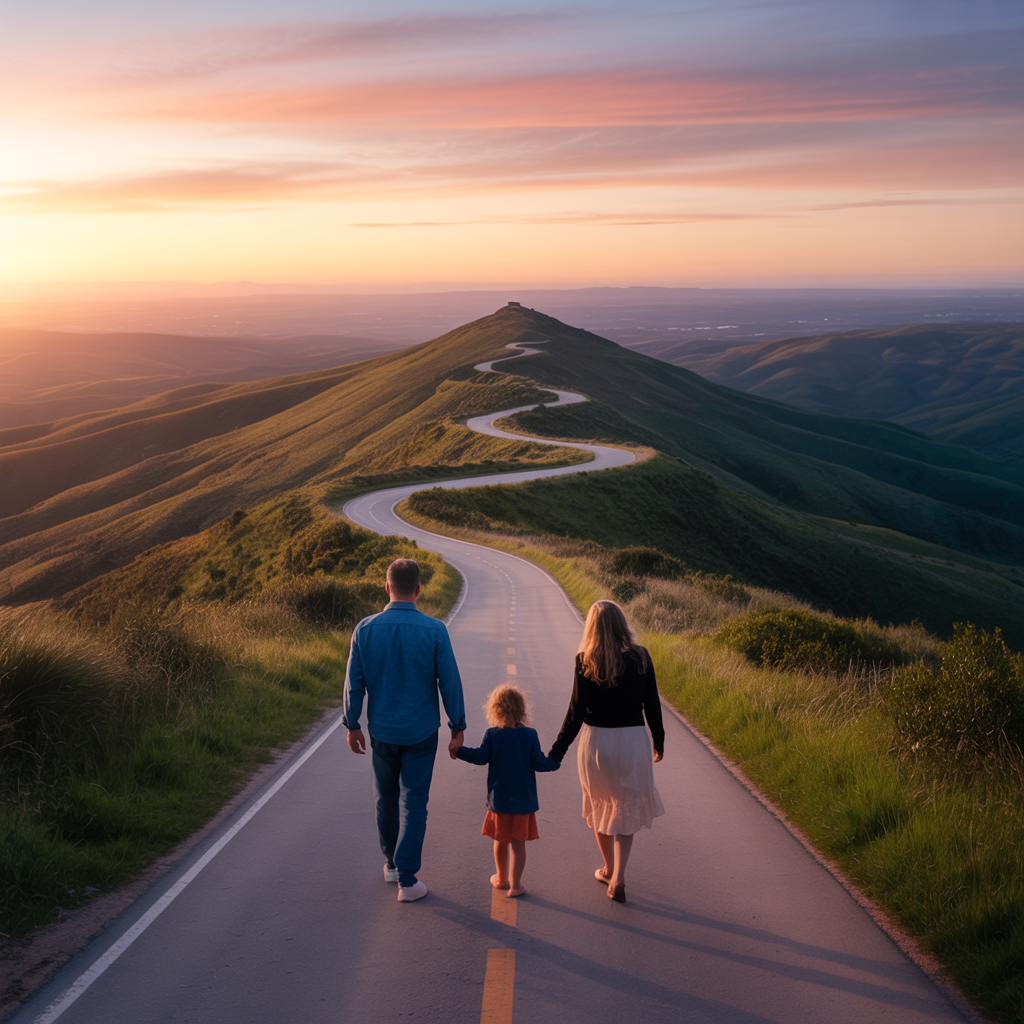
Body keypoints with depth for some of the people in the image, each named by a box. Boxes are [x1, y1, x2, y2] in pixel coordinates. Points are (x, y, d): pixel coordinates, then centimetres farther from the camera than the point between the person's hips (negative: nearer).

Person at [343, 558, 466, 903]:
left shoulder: (365, 629, -8)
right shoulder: (434, 630, -13)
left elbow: (354, 682, -3)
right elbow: (450, 682, -9)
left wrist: (352, 725, 9)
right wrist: (458, 728, 1)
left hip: (382, 730, 2)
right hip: (421, 730, -2)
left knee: (386, 798, 19)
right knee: (413, 802, 3)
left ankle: (392, 862, 37)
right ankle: (406, 879, 0)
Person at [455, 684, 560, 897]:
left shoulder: (491, 735, -9)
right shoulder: (530, 735, -7)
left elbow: (481, 757, -7)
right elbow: (538, 763, -6)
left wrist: (459, 751, 3)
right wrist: (555, 762, 11)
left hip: (499, 799, 1)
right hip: (523, 800, -1)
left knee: (500, 840, 17)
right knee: (518, 844, 5)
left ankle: (501, 878, 32)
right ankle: (515, 884, 6)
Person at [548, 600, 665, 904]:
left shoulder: (586, 662, -12)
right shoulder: (640, 657, -5)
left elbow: (576, 712, -13)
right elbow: (652, 705, 2)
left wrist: (557, 752, -7)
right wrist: (659, 741, 16)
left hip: (597, 742, -1)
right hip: (634, 742, 1)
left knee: (599, 807, 21)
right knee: (627, 809, 14)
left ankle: (608, 869, 35)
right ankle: (617, 877, 1)